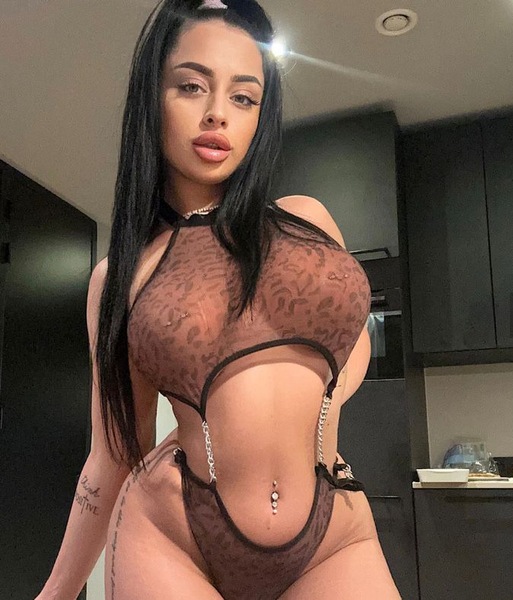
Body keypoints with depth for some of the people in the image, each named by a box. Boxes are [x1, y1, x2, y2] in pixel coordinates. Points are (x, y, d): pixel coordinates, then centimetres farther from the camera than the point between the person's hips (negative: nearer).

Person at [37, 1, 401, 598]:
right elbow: (113, 458, 8)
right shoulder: (118, 276, 2)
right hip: (167, 538, -1)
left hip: (333, 539, 2)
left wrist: (313, 407, 1)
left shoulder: (307, 221, 4)